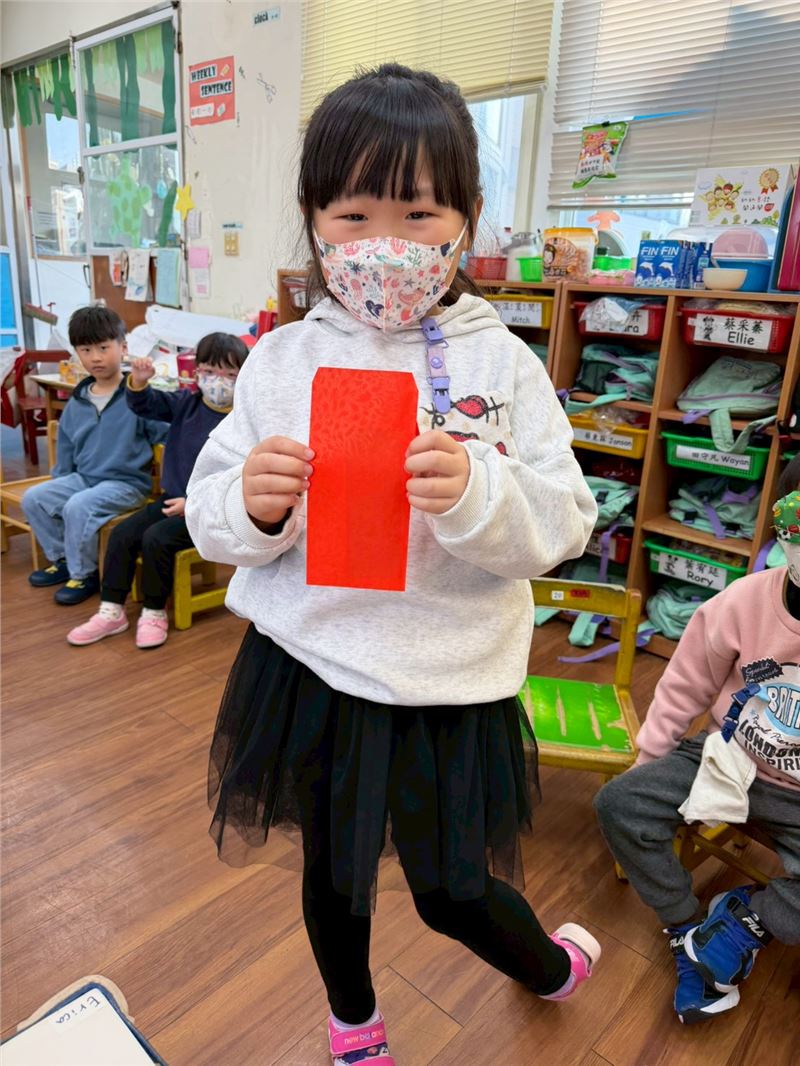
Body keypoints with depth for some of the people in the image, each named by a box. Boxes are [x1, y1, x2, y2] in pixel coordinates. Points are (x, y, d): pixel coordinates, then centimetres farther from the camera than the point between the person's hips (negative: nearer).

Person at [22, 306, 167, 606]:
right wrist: (59, 485, 18)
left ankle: (84, 574, -8)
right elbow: (66, 451, 20)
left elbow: (167, 433, -9)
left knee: (78, 507, -30)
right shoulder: (76, 404, 10)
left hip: (126, 482, -7)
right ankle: (62, 559, 14)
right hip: (83, 478, 7)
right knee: (33, 498, -4)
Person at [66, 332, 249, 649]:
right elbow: (147, 406, 5)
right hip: (172, 498, 7)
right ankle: (111, 611, 9)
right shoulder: (186, 403, 4)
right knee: (122, 534, -4)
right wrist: (139, 383, -18)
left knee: (156, 538, -24)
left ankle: (154, 613, -3)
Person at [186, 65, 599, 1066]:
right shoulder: (280, 361, -3)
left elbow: (562, 526, -10)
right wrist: (253, 505, -23)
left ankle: (550, 970, 57)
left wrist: (478, 493, -29)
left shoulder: (503, 364, -6)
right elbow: (211, 517, -1)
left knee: (453, 889, 17)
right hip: (308, 668, 2)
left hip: (447, 681, -1)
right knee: (332, 867, 23)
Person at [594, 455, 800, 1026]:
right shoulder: (741, 603, -15)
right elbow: (683, 689, -1)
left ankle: (748, 919, 4)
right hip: (729, 759, 2)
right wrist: (647, 761, 5)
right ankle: (689, 931, 4)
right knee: (619, 803, -12)